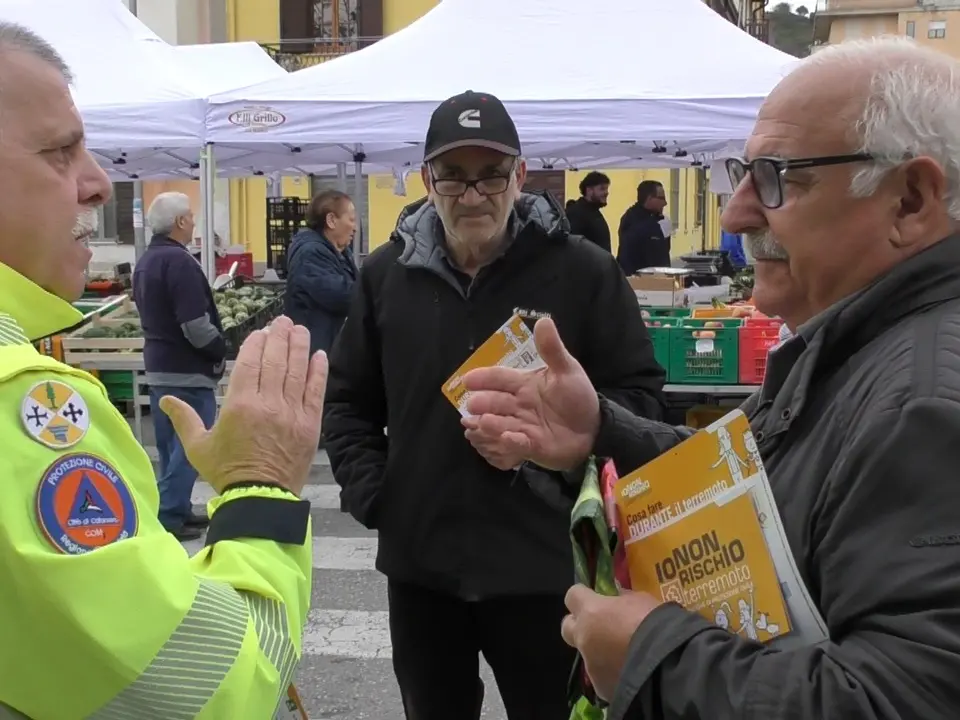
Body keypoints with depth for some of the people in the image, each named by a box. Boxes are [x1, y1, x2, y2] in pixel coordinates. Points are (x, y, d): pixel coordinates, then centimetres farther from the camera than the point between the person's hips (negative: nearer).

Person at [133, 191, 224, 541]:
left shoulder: (145, 261, 11)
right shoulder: (179, 261, -20)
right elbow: (196, 326, -24)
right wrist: (220, 350, -9)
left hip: (158, 365, 10)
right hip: (187, 370, -9)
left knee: (171, 444, 15)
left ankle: (178, 509, 23)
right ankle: (167, 516, -1)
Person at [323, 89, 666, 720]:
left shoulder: (583, 271, -6)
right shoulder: (387, 273, 5)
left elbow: (641, 396, -3)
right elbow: (347, 399, 14)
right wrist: (369, 491, 1)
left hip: (543, 567, -3)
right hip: (420, 564, 4)